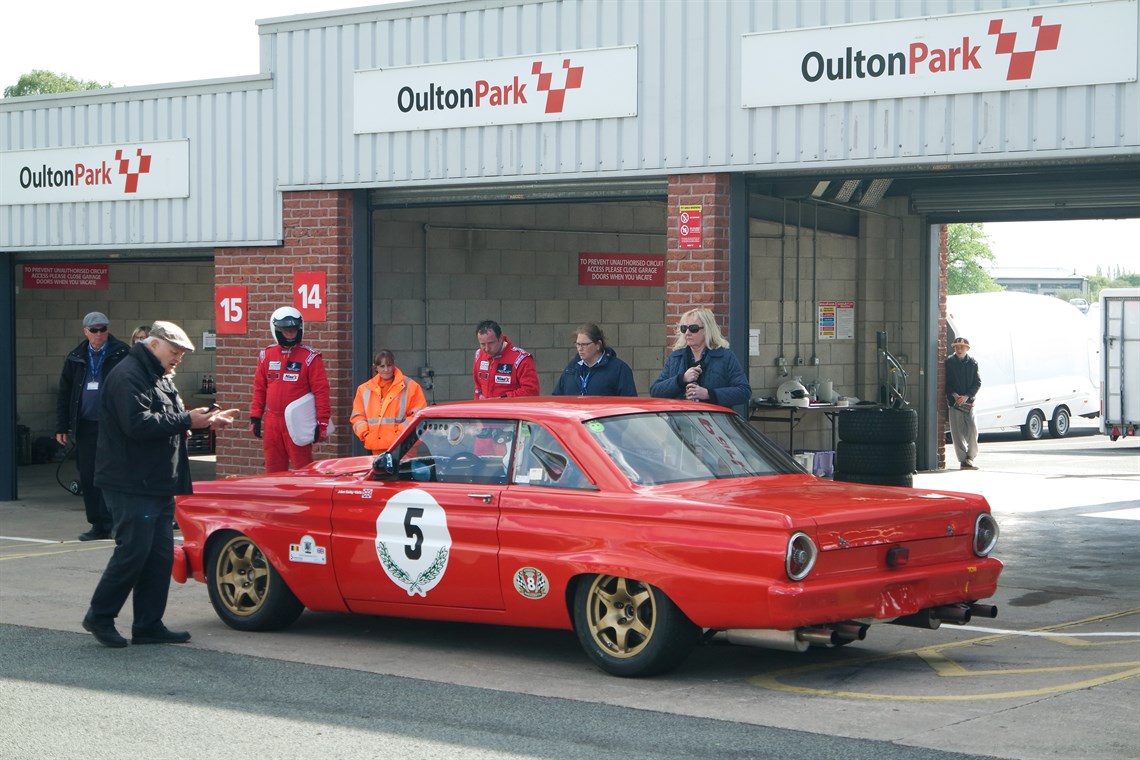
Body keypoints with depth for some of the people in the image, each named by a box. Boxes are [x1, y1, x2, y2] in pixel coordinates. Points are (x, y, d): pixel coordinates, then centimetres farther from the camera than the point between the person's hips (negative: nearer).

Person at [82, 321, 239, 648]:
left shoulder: (161, 378, 20)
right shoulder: (128, 376, -14)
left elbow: (167, 421, 25)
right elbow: (138, 424, -25)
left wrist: (205, 421, 9)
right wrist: (187, 420, -21)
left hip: (158, 485, 10)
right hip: (131, 485, -10)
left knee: (160, 556, 8)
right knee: (133, 552, -8)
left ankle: (148, 625, 13)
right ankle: (99, 617, 5)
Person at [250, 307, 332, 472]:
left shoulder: (310, 357, -4)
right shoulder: (267, 356, 10)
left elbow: (321, 391, -7)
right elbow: (259, 389, 14)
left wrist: (322, 422, -12)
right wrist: (255, 418, 9)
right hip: (272, 421, 4)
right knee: (274, 470, 9)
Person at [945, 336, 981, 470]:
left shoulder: (973, 363, 4)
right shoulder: (949, 362, 1)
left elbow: (977, 383, 2)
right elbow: (946, 382, 3)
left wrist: (966, 396, -10)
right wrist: (954, 395, -11)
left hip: (968, 401, 1)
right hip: (954, 402, -1)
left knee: (973, 429, -8)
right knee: (957, 432, -3)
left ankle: (970, 457, 5)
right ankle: (963, 460, 1)